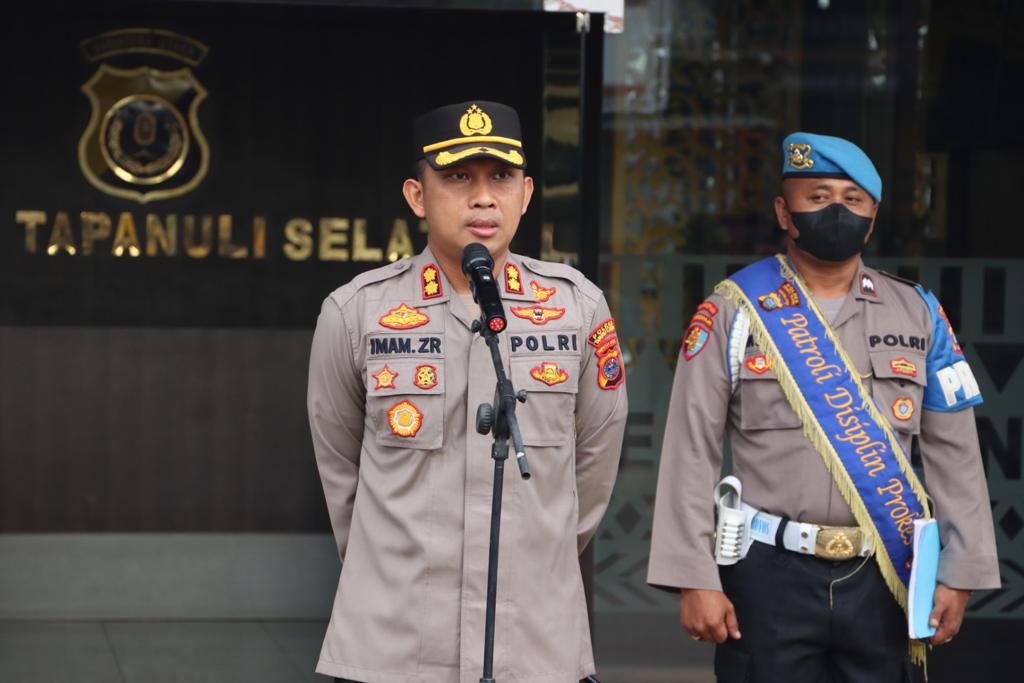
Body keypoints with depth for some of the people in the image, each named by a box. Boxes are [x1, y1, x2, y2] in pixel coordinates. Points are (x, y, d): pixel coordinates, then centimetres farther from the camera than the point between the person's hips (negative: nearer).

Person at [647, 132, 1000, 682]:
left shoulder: (919, 315, 9)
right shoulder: (734, 312, 1)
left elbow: (955, 456, 10)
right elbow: (691, 455, -2)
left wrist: (959, 574, 3)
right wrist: (695, 579, -8)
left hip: (884, 577, 2)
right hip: (770, 575, -2)